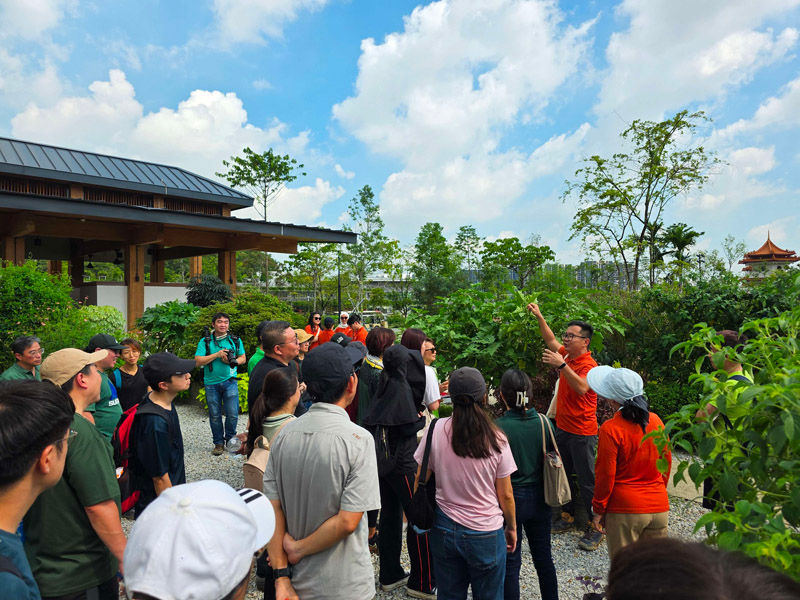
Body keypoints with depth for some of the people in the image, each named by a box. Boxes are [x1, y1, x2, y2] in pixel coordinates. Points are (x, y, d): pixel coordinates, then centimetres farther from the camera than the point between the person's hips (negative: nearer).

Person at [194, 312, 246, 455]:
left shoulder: (235, 340, 8)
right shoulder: (205, 341, 3)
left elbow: (243, 358, 12)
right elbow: (198, 361, -5)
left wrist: (233, 361, -9)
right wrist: (217, 354, -13)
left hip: (230, 381, 0)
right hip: (211, 383, 0)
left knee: (232, 414, -1)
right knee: (214, 415, 8)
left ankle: (230, 440, 20)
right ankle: (219, 443, 22)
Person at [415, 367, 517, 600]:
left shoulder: (436, 430, -12)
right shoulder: (496, 439, -15)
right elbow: (506, 495, -6)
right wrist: (512, 527, 11)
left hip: (444, 530, 2)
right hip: (486, 533, -1)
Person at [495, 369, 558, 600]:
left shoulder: (497, 428, -21)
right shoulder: (543, 422, -8)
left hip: (509, 498, -4)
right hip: (538, 498, 5)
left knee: (510, 563, 11)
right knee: (543, 557, 22)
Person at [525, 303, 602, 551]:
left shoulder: (589, 365, -18)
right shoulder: (567, 355, 6)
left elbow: (581, 387, -35)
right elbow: (550, 340, 18)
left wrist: (562, 365, -41)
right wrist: (539, 316, 12)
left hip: (582, 433, -8)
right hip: (562, 428, 8)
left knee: (586, 480, 0)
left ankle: (595, 527, 12)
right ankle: (567, 518, 31)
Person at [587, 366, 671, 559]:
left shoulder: (611, 429, -18)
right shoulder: (656, 421, -1)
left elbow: (605, 475, -13)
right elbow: (667, 463, 11)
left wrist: (598, 510, -1)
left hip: (625, 510, -5)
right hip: (659, 508, 5)